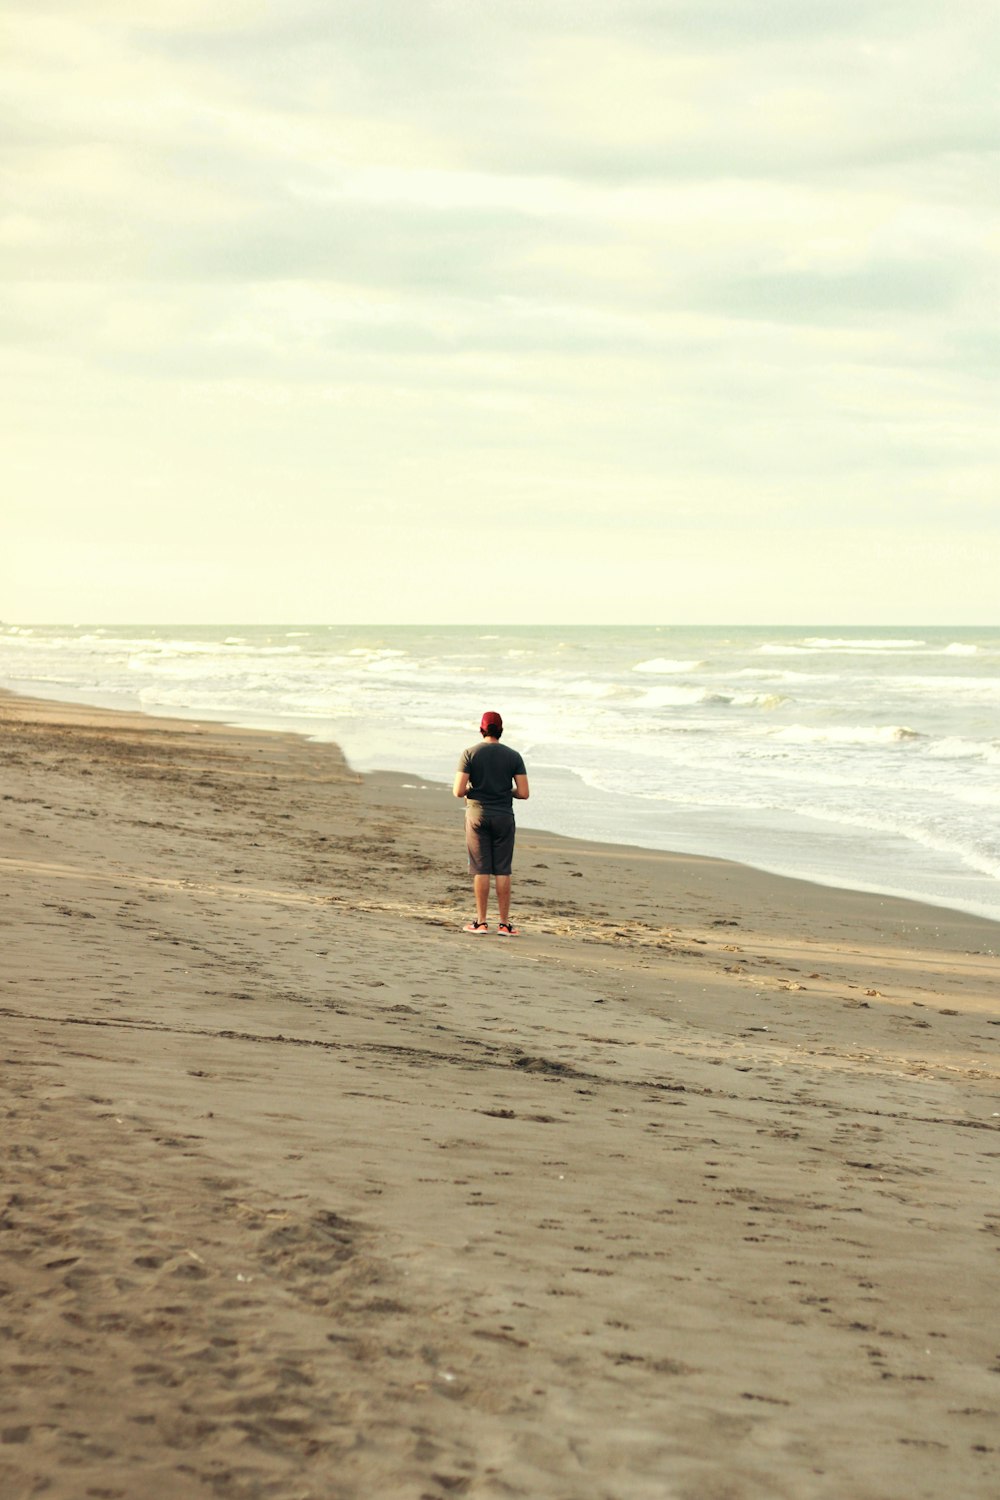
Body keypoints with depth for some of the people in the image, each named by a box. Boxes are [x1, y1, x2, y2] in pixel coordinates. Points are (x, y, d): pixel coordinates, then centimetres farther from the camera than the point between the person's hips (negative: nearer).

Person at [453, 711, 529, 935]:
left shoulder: (470, 754, -5)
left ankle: (481, 922, 3)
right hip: (503, 816, 1)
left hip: (477, 815, -1)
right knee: (502, 870, 4)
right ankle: (504, 923, 3)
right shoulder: (513, 756, -1)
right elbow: (524, 793, -5)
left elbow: (458, 791, -11)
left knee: (481, 869, 3)